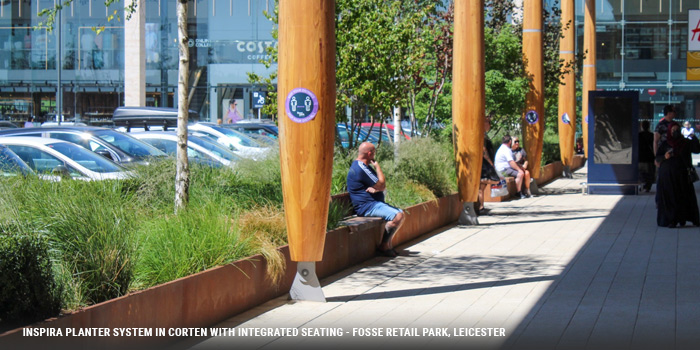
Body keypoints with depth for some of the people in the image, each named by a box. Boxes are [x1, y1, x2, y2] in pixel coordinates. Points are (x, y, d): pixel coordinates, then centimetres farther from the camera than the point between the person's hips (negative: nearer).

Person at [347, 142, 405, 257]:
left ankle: (388, 245, 3)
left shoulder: (364, 166, 21)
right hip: (366, 206, -11)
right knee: (397, 216, -24)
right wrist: (377, 167, -1)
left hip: (373, 203, 11)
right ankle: (384, 245, -13)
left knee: (400, 213, 6)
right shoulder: (361, 168, -15)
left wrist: (375, 188, -9)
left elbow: (382, 187, 17)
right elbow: (382, 185, -15)